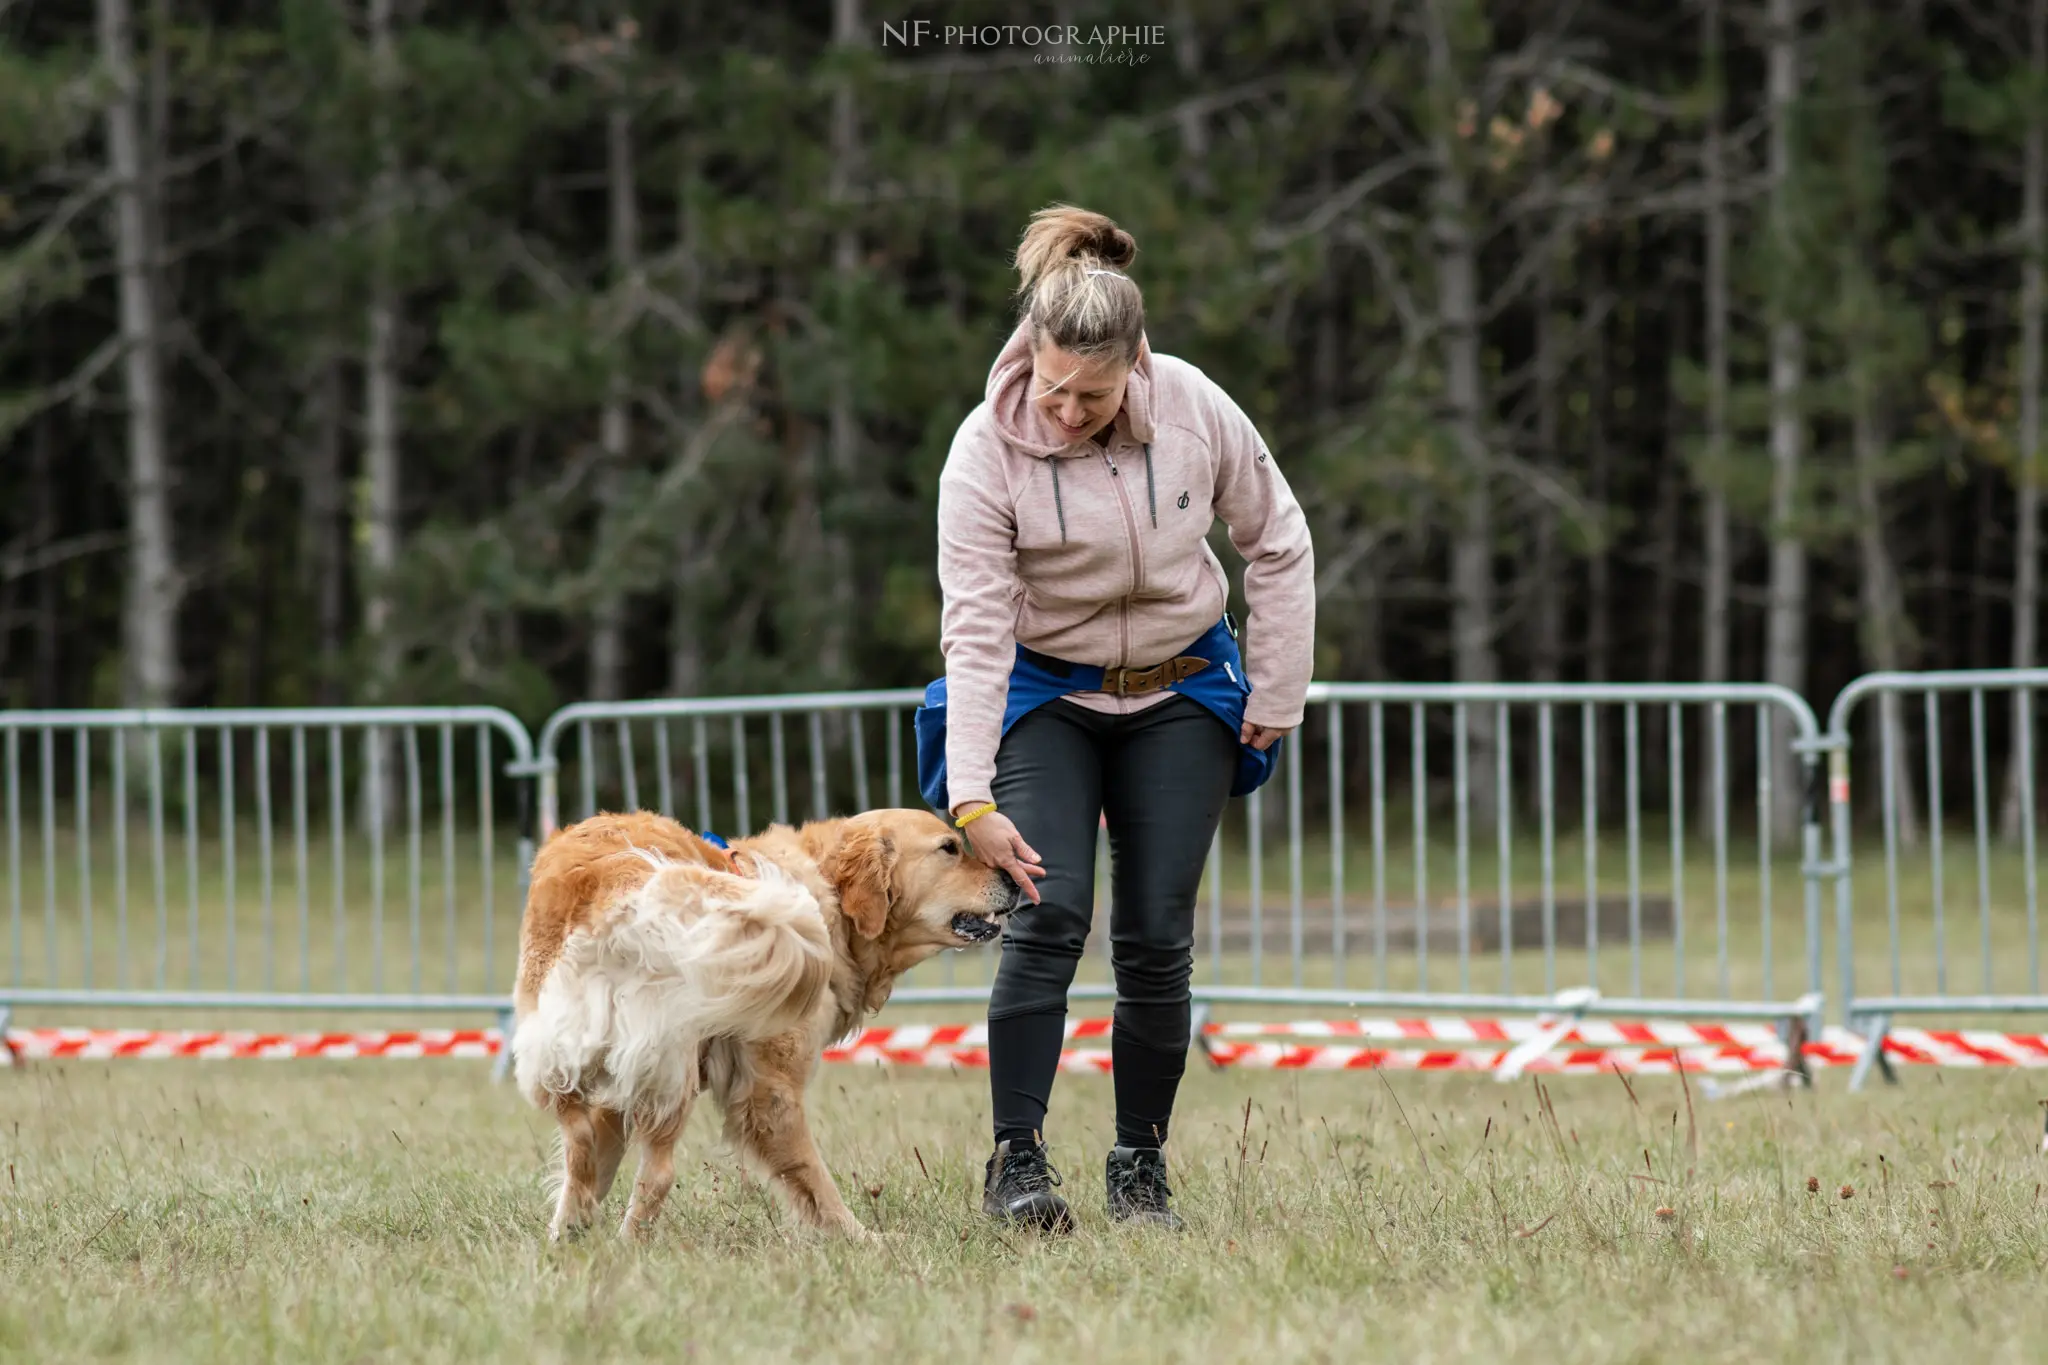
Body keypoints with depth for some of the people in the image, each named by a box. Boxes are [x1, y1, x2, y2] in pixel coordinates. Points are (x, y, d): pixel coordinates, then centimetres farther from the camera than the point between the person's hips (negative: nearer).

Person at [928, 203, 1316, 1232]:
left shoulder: (1196, 412, -17)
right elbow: (975, 628, -23)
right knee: (1049, 915, -18)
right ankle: (1015, 1162, -15)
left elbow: (1278, 546, -2)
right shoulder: (987, 450, -22)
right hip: (1046, 694, -2)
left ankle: (1141, 1168, 7)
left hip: (1180, 694, 2)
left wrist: (1275, 699, -1)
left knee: (1157, 938, -3)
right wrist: (973, 800, -28)